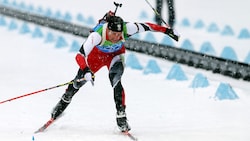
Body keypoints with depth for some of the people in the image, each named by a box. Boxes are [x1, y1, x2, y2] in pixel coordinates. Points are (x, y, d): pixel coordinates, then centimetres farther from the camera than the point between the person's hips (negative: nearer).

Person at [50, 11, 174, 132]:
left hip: (115, 54, 0)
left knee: (115, 81, -23)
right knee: (80, 80, 9)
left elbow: (145, 26, -23)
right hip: (96, 53, 0)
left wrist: (167, 30, -17)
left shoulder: (126, 29, -38)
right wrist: (86, 71, -63)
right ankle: (65, 100, 38)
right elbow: (80, 55, -47)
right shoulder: (97, 35, -44)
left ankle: (121, 115, -15)